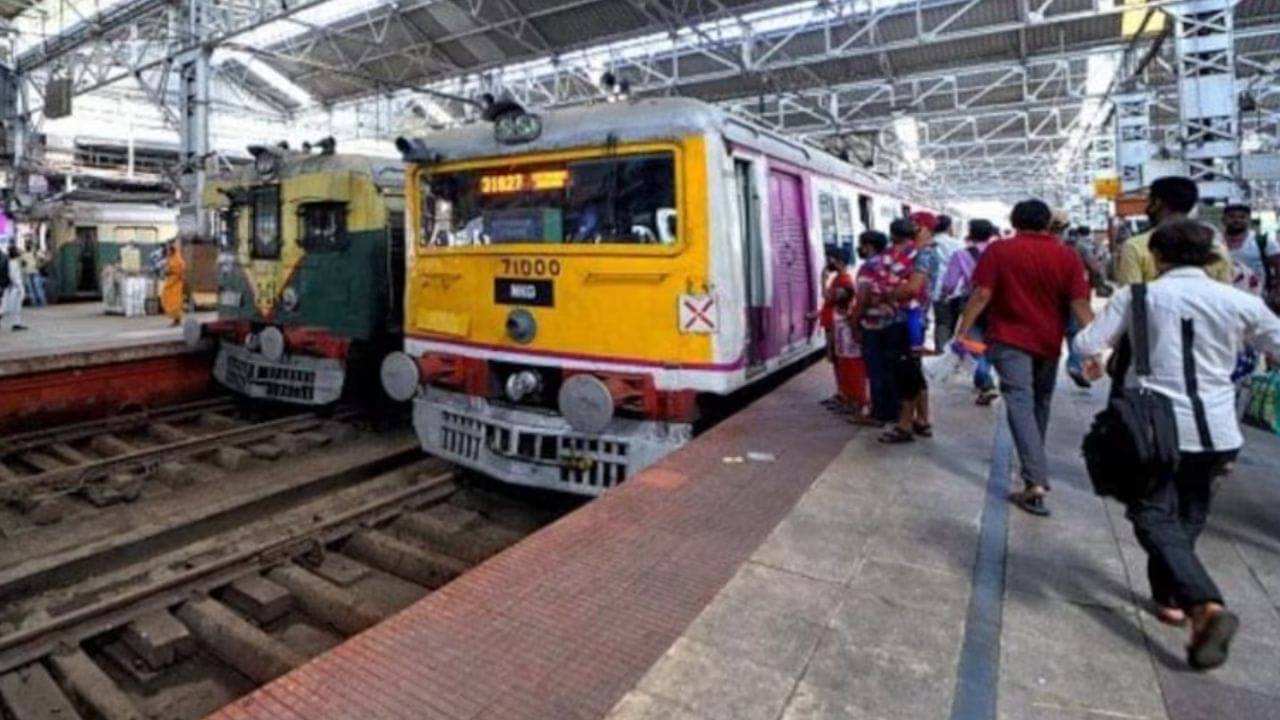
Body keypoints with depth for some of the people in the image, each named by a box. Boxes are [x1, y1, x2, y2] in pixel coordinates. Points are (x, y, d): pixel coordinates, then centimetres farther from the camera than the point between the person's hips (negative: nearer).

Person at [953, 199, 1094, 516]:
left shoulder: (998, 250, -7)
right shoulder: (1067, 255, -1)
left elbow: (982, 294, -12)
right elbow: (1079, 303, -6)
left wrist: (963, 331, -7)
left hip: (1010, 339, -3)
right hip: (1048, 341, 3)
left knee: (1020, 404, -7)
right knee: (1040, 402, 20)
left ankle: (1036, 482, -18)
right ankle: (1034, 464, 37)